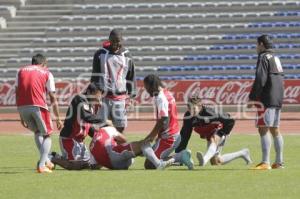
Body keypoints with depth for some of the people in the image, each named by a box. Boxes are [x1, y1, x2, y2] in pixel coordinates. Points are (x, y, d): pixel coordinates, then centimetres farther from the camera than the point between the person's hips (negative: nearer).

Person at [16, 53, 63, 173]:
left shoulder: (21, 71, 21)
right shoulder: (46, 73, 13)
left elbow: (17, 93, 16)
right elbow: (53, 98, 9)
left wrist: (21, 116, 20)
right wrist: (58, 118, 13)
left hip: (22, 106, 3)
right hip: (37, 105, -3)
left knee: (37, 131, 26)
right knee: (47, 135, 12)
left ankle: (45, 160, 22)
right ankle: (42, 165, -1)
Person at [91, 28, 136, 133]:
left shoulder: (126, 56, 8)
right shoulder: (100, 54, 2)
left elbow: (131, 77, 12)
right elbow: (95, 76, 3)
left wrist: (131, 95, 9)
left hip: (120, 97, 2)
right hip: (103, 96, -2)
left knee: (120, 126, 1)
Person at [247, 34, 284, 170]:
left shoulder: (264, 58, -9)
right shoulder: (276, 58, 19)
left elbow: (260, 80, -17)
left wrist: (252, 98, -13)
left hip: (267, 100, -9)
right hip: (278, 99, 9)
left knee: (263, 129, -11)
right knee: (275, 130, 13)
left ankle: (265, 162, -18)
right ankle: (279, 162, 14)